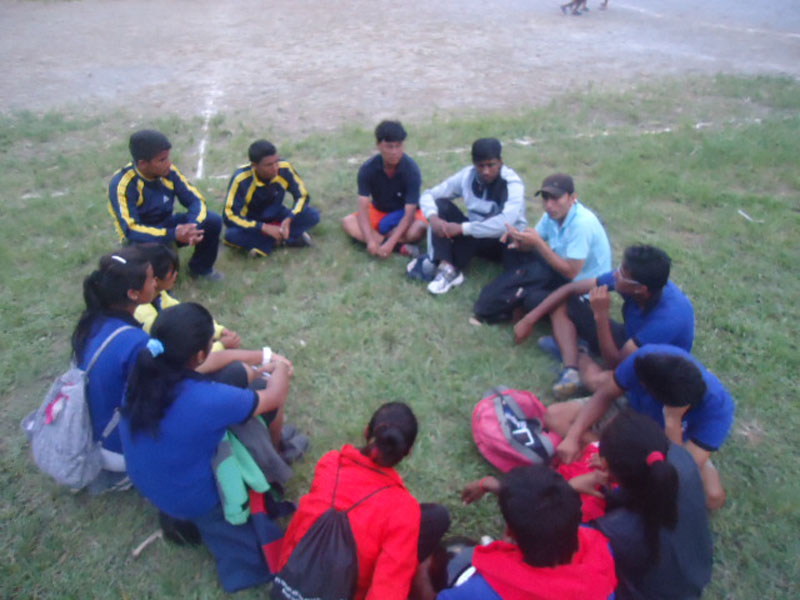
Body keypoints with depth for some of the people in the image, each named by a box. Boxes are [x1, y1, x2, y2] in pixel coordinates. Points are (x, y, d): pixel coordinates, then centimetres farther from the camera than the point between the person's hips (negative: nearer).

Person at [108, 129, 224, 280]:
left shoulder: (168, 171, -14)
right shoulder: (122, 184, -27)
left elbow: (195, 199, -11)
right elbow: (130, 230, -33)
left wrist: (192, 226, -33)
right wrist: (174, 235, -45)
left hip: (167, 225, 5)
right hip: (142, 237, -5)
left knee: (213, 221, -16)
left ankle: (200, 267, 9)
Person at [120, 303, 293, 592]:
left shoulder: (142, 371, -19)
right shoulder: (208, 400, -37)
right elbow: (275, 398, -19)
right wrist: (281, 370, 3)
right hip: (193, 502, -6)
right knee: (267, 409, 4)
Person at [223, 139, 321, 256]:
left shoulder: (284, 168, -22)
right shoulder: (240, 179, -29)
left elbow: (302, 196, -11)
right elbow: (229, 216, -27)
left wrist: (289, 219, -29)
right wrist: (264, 228, -35)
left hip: (275, 217, 2)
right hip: (251, 222, -2)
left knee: (312, 215, -23)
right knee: (231, 234, -36)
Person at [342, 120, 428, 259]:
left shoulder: (411, 170, -26)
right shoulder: (367, 169, -20)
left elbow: (409, 213, -30)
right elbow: (363, 207, -26)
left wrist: (390, 243, -42)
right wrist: (370, 241, -41)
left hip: (404, 213, -3)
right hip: (379, 211, 3)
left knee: (418, 229, -36)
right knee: (348, 222, -25)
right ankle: (400, 246, -33)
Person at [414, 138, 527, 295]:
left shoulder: (513, 184, -24)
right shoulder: (467, 175, -9)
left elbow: (506, 223, -41)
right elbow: (428, 195, -7)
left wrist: (462, 228, -39)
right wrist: (433, 217, -30)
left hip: (506, 242, -5)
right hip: (474, 237, 5)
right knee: (441, 204, -18)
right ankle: (447, 267, -32)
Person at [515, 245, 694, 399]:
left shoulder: (669, 316, -37)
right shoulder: (629, 277, -20)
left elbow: (615, 363, -32)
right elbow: (570, 289, -11)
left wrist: (601, 315, -39)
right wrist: (530, 319, -12)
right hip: (629, 339, 7)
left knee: (596, 379, -41)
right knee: (563, 303, -6)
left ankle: (579, 358, -6)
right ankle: (571, 370, -21)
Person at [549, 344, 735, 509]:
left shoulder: (718, 406, -37)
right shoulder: (647, 356, -34)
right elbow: (605, 394, -17)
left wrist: (673, 422, -49)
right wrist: (572, 437, -26)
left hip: (676, 442, -2)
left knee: (714, 496, -30)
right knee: (554, 416, -14)